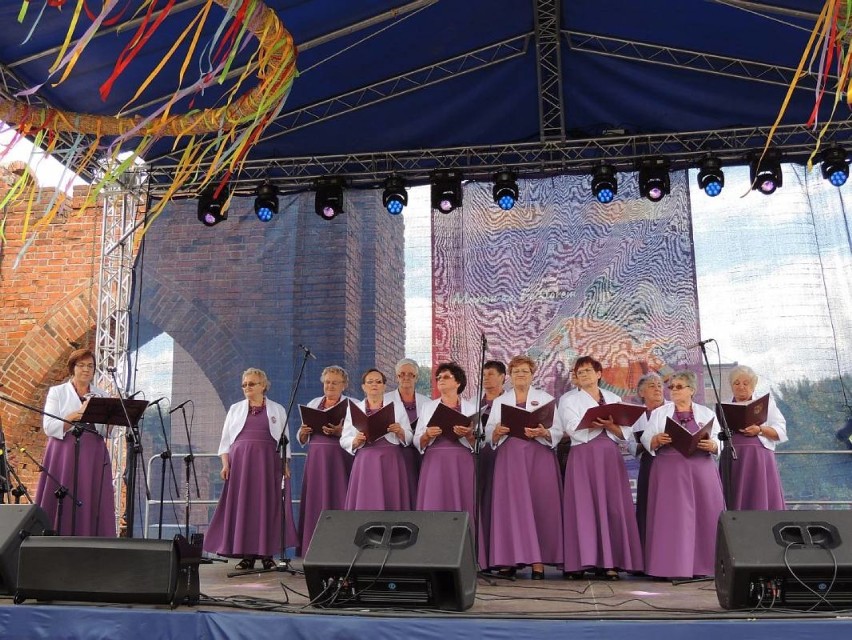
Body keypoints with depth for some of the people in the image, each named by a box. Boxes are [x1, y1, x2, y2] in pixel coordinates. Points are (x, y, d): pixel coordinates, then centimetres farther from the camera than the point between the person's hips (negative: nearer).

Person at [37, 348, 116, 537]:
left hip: (94, 457, 3)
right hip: (65, 455, -2)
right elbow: (49, 427, -5)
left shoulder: (102, 396, 14)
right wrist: (77, 414, -14)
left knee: (92, 505, -3)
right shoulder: (57, 392, 6)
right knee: (64, 506, -6)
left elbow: (107, 432, 10)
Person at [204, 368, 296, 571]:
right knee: (241, 506, -2)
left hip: (268, 463, -1)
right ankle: (246, 555, 4)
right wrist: (225, 463, -1)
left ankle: (267, 554, 4)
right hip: (240, 461, 1)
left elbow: (285, 439, 8)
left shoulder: (277, 410, 11)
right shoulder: (235, 409, 14)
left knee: (267, 506, -3)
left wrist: (285, 465, -1)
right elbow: (226, 439, 11)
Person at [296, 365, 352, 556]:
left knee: (336, 502, -7)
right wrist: (303, 431, -4)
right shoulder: (313, 404, 17)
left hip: (339, 460, -4)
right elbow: (302, 440, 17)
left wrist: (340, 431, -21)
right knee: (314, 502, 2)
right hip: (315, 459, 4)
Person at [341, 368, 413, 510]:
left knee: (392, 503, -3)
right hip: (365, 463, 0)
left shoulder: (398, 406, 11)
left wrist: (400, 432, -11)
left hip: (391, 462, 0)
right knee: (365, 504, -5)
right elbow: (344, 440, 7)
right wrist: (357, 441, -13)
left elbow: (409, 438, 9)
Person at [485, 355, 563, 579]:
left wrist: (542, 433, -18)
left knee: (540, 506, -6)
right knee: (510, 506, -5)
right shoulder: (499, 402, 18)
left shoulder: (546, 399, 13)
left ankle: (538, 561, -4)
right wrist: (497, 431, -12)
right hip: (510, 457, 1)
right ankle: (510, 559, -1)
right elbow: (488, 435, 10)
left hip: (539, 457, -1)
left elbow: (558, 432, 2)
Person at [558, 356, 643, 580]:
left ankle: (609, 562, 0)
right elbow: (575, 430, -6)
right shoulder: (568, 399, 11)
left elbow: (626, 433, 8)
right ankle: (581, 561, -8)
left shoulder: (614, 399, 18)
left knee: (613, 508, -3)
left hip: (611, 458, 3)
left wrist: (610, 425, -11)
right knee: (584, 507, -8)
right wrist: (604, 422, -10)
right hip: (583, 458, -3)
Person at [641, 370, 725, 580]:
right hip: (669, 470, -1)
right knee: (671, 516, -6)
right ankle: (671, 566, -3)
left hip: (701, 470, 1)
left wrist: (711, 445, -14)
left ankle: (703, 565, 4)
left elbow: (719, 443, 8)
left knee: (705, 514, -3)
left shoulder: (706, 413, 14)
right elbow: (646, 441, 6)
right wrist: (657, 440, -15)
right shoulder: (659, 413, 13)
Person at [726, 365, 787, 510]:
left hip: (759, 459, -1)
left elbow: (781, 432, 5)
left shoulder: (766, 402, 13)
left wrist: (760, 430, -12)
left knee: (760, 502, -8)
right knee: (734, 502, -5)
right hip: (732, 460, 2)